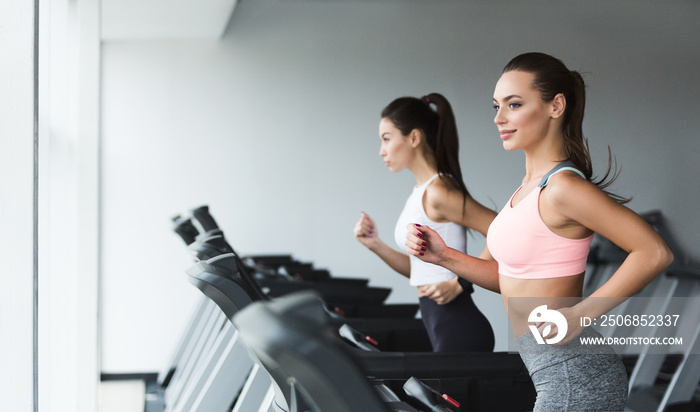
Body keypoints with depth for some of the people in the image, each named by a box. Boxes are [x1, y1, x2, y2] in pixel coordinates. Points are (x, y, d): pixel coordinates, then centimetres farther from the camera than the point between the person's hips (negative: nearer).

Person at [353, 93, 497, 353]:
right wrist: (376, 246, 8)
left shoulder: (438, 192, -15)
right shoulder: (420, 193, 14)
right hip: (442, 327, 10)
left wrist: (459, 283, -19)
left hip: (459, 331, -10)